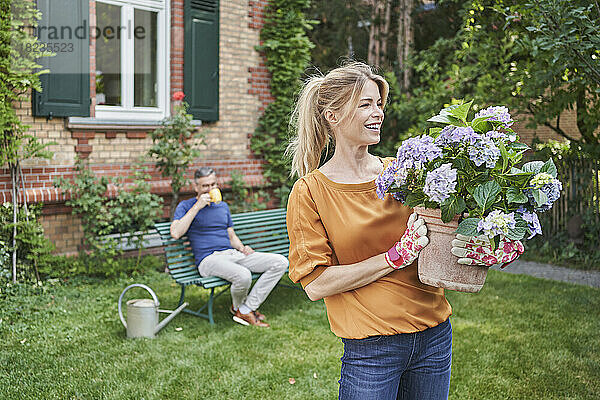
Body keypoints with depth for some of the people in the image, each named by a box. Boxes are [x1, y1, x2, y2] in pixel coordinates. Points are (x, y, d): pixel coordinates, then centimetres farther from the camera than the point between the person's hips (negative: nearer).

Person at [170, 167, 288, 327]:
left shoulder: (223, 206, 22)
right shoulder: (186, 206, 4)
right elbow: (176, 233, -14)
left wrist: (243, 248, 3)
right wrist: (197, 206, -13)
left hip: (233, 254, 7)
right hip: (209, 259, -7)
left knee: (280, 262, -11)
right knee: (243, 276, -37)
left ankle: (246, 309, -12)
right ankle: (238, 306, 0)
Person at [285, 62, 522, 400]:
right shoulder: (310, 192, -8)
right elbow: (316, 284, -13)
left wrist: (471, 243, -8)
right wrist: (397, 255, -17)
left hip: (435, 335, 4)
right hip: (370, 347, -4)